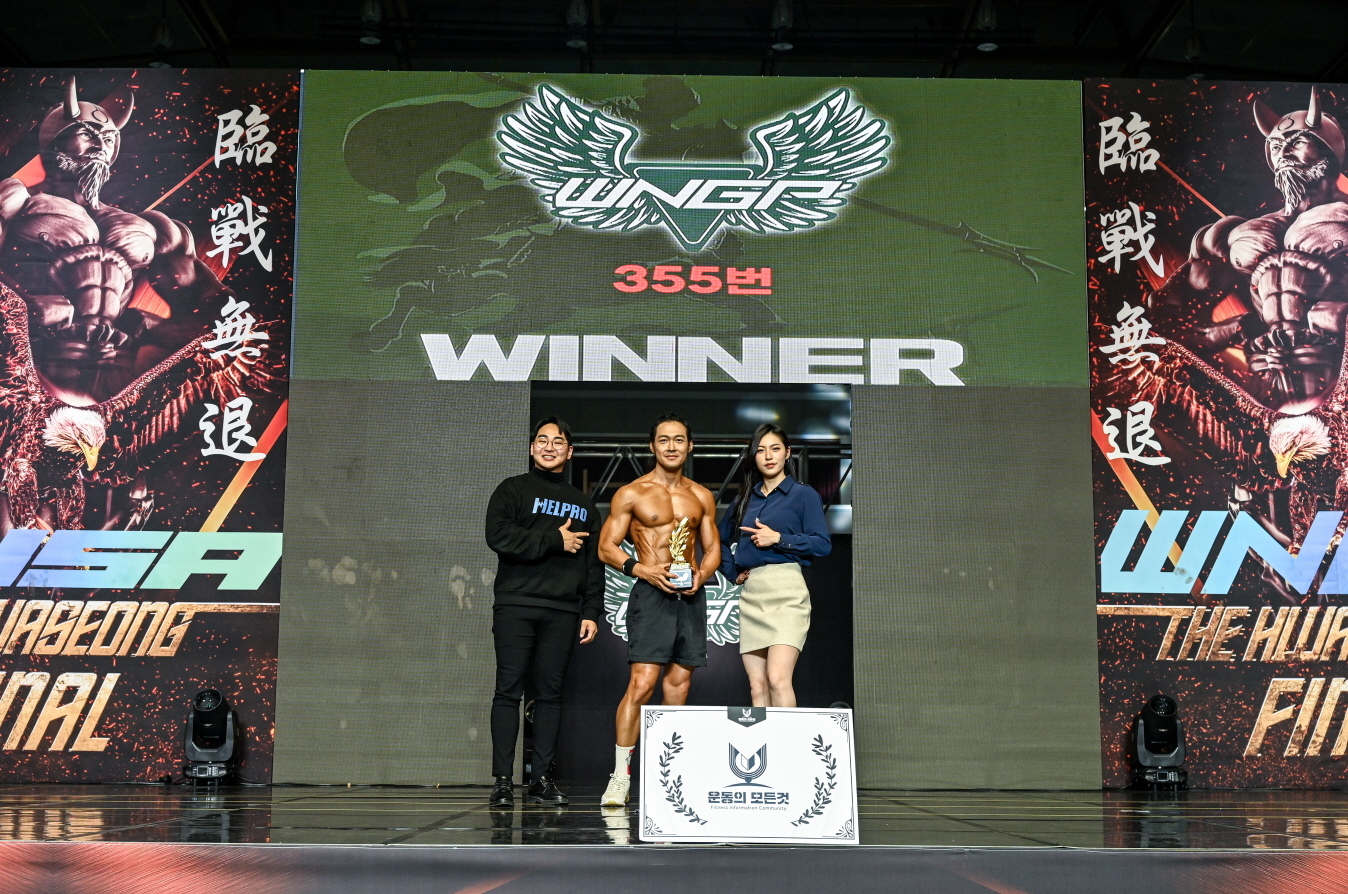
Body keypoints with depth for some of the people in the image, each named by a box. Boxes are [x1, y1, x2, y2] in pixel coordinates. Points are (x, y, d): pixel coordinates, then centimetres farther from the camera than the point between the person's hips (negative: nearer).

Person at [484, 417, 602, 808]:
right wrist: (556, 541, -9)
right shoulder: (512, 490, 8)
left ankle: (542, 779, 7)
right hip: (515, 605, -3)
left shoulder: (583, 504, 20)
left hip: (562, 611, 3)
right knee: (509, 690, -5)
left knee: (550, 693, 3)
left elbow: (594, 563, 17)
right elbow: (499, 536, -10)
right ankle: (503, 780, -4)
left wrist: (592, 612, 7)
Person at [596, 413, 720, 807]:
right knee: (642, 682, -14)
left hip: (690, 596, 5)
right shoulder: (631, 494, 0)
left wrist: (701, 575, -2)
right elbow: (606, 547, 0)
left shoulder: (702, 497, 13)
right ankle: (620, 776, -9)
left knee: (679, 682, 7)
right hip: (651, 593, -4)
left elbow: (712, 547, 19)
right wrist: (640, 569, -15)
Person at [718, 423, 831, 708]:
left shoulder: (803, 495, 5)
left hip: (785, 591, -5)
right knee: (757, 686, 1)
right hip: (749, 593, 6)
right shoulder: (746, 499, 20)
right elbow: (719, 539, 31)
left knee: (778, 678, -20)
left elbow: (823, 544, -4)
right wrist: (732, 572, 16)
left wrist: (778, 539, -10)